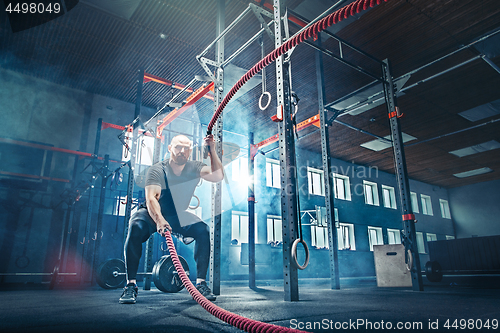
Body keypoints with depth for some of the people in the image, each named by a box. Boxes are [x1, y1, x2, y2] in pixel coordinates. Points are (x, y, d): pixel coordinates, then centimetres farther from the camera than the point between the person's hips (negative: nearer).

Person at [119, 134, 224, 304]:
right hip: (152, 213, -2)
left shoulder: (194, 168, -10)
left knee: (203, 230, -24)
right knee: (136, 228, -34)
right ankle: (131, 285, -24)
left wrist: (212, 150, -32)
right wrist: (159, 220, -52)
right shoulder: (157, 170, -20)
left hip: (178, 215, 3)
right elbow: (151, 198, -34)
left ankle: (201, 283, -15)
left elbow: (218, 176, -25)